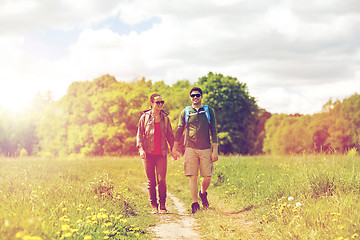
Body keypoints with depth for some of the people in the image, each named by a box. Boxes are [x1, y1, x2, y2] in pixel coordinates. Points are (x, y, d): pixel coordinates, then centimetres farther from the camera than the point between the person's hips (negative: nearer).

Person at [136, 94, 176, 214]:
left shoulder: (165, 118, 10)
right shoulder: (145, 117, 4)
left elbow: (170, 135, 16)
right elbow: (139, 134, 3)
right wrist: (141, 148, -9)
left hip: (161, 154, 1)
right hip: (148, 154, -1)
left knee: (161, 180, -5)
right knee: (151, 181, 3)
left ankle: (162, 205, 5)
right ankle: (154, 206, 10)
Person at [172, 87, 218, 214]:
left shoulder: (209, 111, 7)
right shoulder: (185, 112, 9)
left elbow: (213, 131, 5)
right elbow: (179, 130, 12)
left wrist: (215, 150, -1)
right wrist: (174, 148, 7)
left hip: (205, 148, 0)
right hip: (190, 148, 0)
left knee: (208, 176, -2)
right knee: (192, 177, -5)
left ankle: (203, 193, 28)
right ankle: (195, 203, 0)